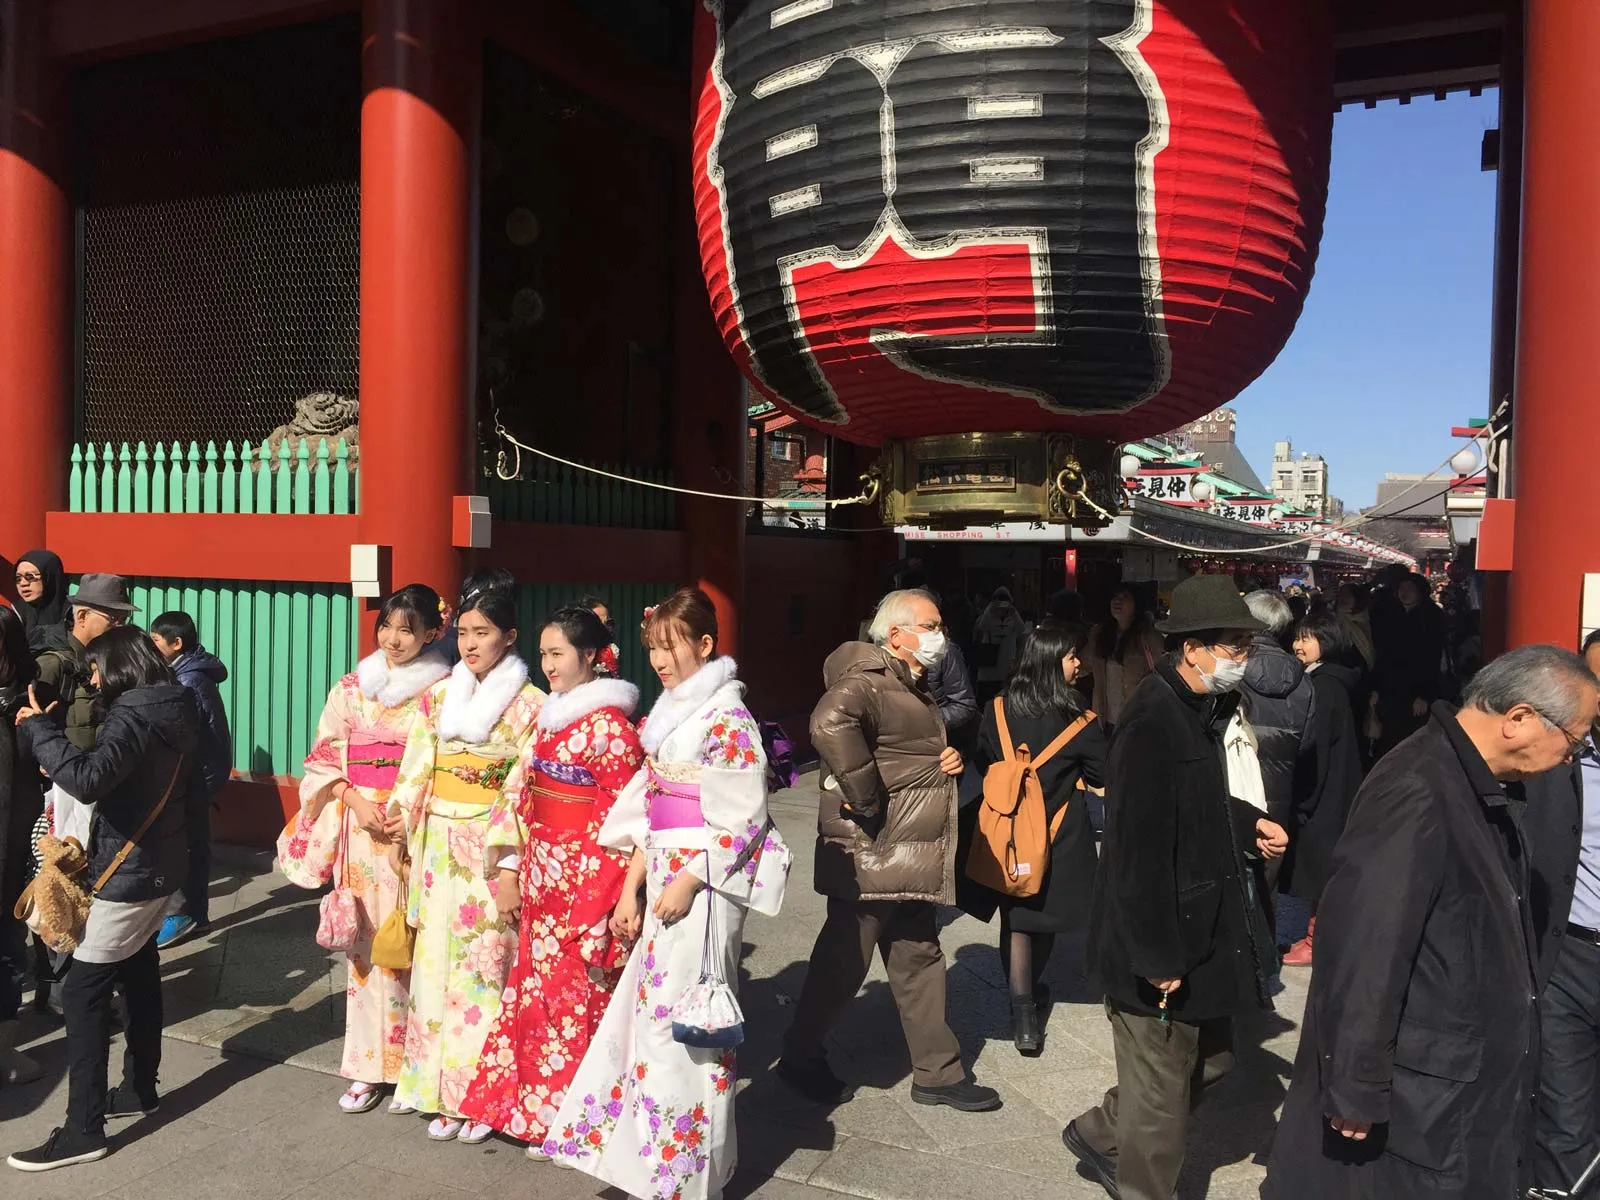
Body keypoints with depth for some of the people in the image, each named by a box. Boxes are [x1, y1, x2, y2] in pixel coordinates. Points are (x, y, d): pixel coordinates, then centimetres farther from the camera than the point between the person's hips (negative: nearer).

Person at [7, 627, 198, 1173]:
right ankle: (140, 1088, 32)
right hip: (158, 865, 9)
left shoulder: (135, 714, -21)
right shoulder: (168, 708, 7)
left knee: (82, 990, -4)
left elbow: (89, 779, -35)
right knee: (138, 975, 19)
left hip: (131, 873, -9)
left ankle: (83, 1129, 0)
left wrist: (37, 728, -24)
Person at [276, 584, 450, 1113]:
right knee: (368, 941, 4)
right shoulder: (352, 687, 8)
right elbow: (325, 756, 8)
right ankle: (370, 1066, 14)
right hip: (362, 825, 2)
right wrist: (356, 803, -7)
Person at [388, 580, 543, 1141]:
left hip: (490, 848, -4)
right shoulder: (437, 696, 9)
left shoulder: (530, 705, -4)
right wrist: (401, 835, 6)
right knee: (434, 957, 8)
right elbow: (416, 769, 10)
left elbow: (527, 791, -7)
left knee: (483, 964, 0)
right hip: (436, 845, 4)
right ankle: (433, 1079, 21)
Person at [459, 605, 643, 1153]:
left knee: (576, 993, 3)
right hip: (540, 872, 7)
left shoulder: (609, 724, -12)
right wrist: (509, 869, 9)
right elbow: (525, 796, 13)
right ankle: (535, 1104, 28)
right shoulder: (549, 717, 11)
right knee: (537, 986, 13)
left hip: (584, 877, -7)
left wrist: (604, 900, -16)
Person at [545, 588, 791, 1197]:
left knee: (683, 1023, -2)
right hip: (662, 878, 8)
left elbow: (741, 819, -15)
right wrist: (631, 889, 10)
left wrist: (688, 883, -18)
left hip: (703, 883, -8)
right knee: (652, 1016, 12)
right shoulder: (669, 715, 14)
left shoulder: (727, 719, -11)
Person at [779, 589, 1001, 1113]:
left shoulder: (913, 687, 17)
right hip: (869, 856, -10)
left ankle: (937, 1072, 28)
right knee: (844, 960, 3)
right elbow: (830, 724, -39)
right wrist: (866, 800, -31)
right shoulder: (867, 680, -17)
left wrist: (949, 758, 9)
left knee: (919, 959, 16)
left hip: (912, 861, 10)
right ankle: (800, 1060, 23)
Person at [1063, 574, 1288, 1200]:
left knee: (1208, 1056, 21)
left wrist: (1248, 823, 6)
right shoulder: (1153, 722, -25)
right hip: (1161, 945, -10)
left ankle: (1101, 1135, 38)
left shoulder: (1198, 709, 7)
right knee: (1161, 1091, 7)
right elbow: (1139, 850, -27)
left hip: (1198, 931, 10)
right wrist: (1158, 958, -24)